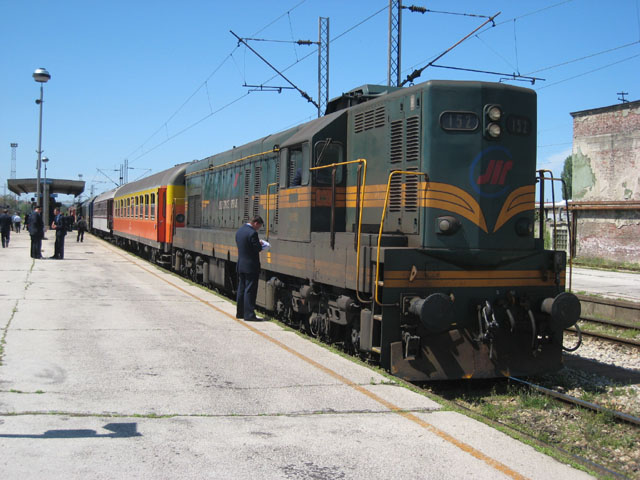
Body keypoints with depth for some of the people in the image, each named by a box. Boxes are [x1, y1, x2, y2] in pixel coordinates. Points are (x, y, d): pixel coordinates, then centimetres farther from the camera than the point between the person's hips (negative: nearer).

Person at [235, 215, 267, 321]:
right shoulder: (252, 233, -19)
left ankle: (240, 312, 22)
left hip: (241, 265, 8)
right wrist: (261, 244, 3)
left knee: (241, 289, 15)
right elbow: (258, 249, -19)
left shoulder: (239, 231, 9)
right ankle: (249, 314, -2)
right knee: (250, 291, -4)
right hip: (251, 266, -8)